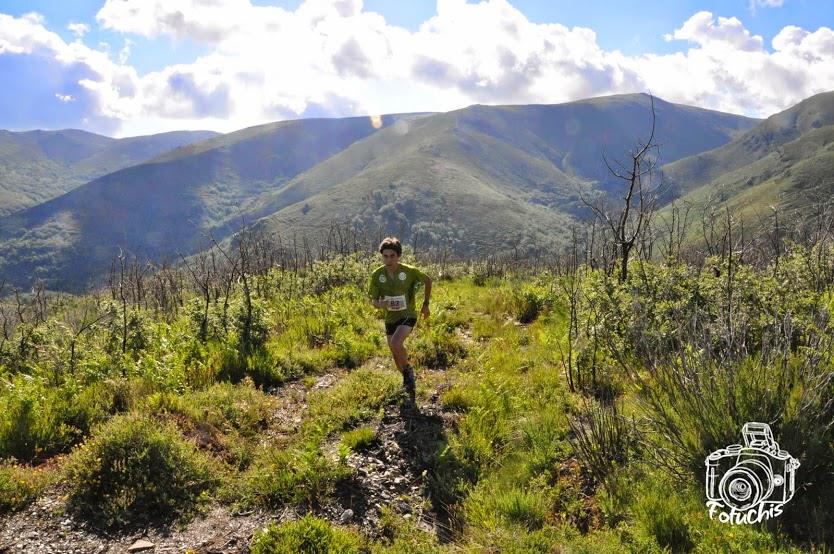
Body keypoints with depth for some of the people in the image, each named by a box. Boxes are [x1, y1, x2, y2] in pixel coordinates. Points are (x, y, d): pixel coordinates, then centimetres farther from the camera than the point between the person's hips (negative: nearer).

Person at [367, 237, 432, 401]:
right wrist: (381, 304, -30)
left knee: (396, 343, -28)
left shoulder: (409, 271, -18)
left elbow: (427, 281, 1)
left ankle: (408, 369, 0)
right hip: (390, 318, 4)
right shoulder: (377, 275, -12)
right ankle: (408, 380, 40)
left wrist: (425, 304, 2)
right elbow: (373, 300, -7)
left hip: (408, 315, -4)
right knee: (395, 354, 13)